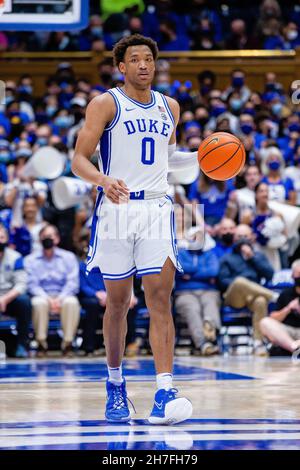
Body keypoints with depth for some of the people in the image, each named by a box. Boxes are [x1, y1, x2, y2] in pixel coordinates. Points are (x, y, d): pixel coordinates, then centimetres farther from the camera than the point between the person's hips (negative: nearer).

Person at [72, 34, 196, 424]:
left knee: (160, 298, -10)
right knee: (117, 301, 5)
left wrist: (199, 157, 11)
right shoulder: (105, 104, -1)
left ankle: (164, 394, -15)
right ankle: (115, 384, 24)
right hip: (116, 208, -2)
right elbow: (79, 159, -7)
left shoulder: (169, 107, 14)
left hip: (157, 209, 3)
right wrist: (102, 179, -26)